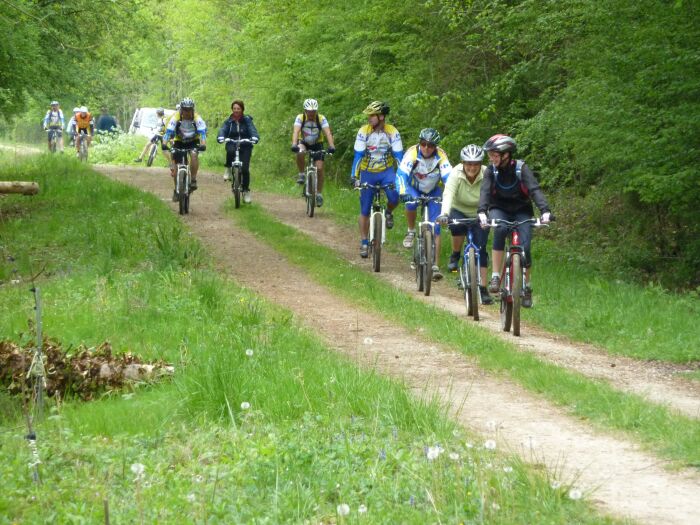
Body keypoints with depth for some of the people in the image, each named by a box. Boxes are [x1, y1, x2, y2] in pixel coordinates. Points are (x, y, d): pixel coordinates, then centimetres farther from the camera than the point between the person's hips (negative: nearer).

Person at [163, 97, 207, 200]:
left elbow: (203, 132, -34)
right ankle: (176, 189, 11)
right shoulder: (175, 118, -24)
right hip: (179, 142, 1)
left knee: (194, 154, -33)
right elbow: (168, 132, -32)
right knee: (175, 166, -7)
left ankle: (193, 180, -22)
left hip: (193, 141, -1)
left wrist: (203, 144, -52)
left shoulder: (197, 118, -25)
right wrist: (164, 144, -49)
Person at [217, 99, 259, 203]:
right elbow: (223, 130, -12)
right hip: (232, 145, 0)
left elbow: (252, 130, -15)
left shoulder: (247, 120, -1)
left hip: (245, 147, 0)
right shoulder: (228, 121, 3)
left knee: (245, 169, -12)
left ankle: (246, 191, 4)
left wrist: (254, 138, -38)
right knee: (230, 151, -37)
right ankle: (228, 169, -11)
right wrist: (221, 138, -35)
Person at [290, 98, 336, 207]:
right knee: (300, 152, -36)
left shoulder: (321, 119, -21)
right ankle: (301, 174, -15)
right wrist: (294, 145, -52)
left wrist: (331, 146, -48)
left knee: (319, 168, -12)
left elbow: (328, 133, -31)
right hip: (303, 142, 0)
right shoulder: (300, 118, -22)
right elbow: (296, 131, -35)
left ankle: (319, 194, 2)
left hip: (317, 144, 0)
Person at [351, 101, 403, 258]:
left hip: (386, 171, -1)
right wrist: (354, 177, -22)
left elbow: (398, 156, -13)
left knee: (394, 196, -30)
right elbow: (358, 155, -14)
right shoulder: (364, 131, -13)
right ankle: (364, 243, 17)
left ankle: (388, 213, 4)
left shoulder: (392, 132, -13)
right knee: (365, 211, 3)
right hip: (368, 173, 1)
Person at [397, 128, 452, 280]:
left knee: (435, 228, -9)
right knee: (411, 202, -36)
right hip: (414, 188, 0)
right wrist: (403, 192, -52)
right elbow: (401, 173, -36)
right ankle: (411, 232, -8)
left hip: (433, 191, 0)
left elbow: (448, 176, -33)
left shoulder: (440, 156, -25)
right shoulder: (412, 153, -28)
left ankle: (435, 266, -6)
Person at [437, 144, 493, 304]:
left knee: (481, 250, -10)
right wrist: (444, 213, -54)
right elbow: (448, 195, -36)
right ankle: (455, 256, -8)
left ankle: (483, 289, -3)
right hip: (459, 211, 0)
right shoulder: (456, 175, -23)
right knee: (457, 225, -35)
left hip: (479, 216, 0)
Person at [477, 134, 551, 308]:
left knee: (524, 248, -17)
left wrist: (545, 210, -45)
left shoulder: (521, 168, -18)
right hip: (499, 209, 0)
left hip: (521, 210, 0)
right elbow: (485, 192, -27)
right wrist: (482, 212, -47)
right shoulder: (490, 171, -14)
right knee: (500, 229, -34)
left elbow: (534, 189, -29)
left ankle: (526, 287, 5)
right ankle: (495, 276, -30)